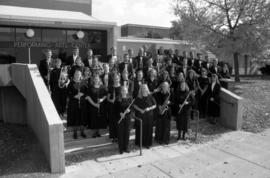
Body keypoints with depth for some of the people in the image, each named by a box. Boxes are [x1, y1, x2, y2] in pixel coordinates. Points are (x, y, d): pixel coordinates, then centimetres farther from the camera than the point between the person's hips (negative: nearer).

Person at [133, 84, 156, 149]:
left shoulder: (150, 97, -3)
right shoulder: (138, 97, -1)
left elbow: (154, 105, 1)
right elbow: (134, 105, 2)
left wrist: (149, 108, -16)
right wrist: (140, 110, -13)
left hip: (149, 116, 0)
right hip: (140, 116, 0)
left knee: (148, 129, 3)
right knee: (140, 129, 4)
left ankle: (147, 143, 17)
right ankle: (140, 142, 19)